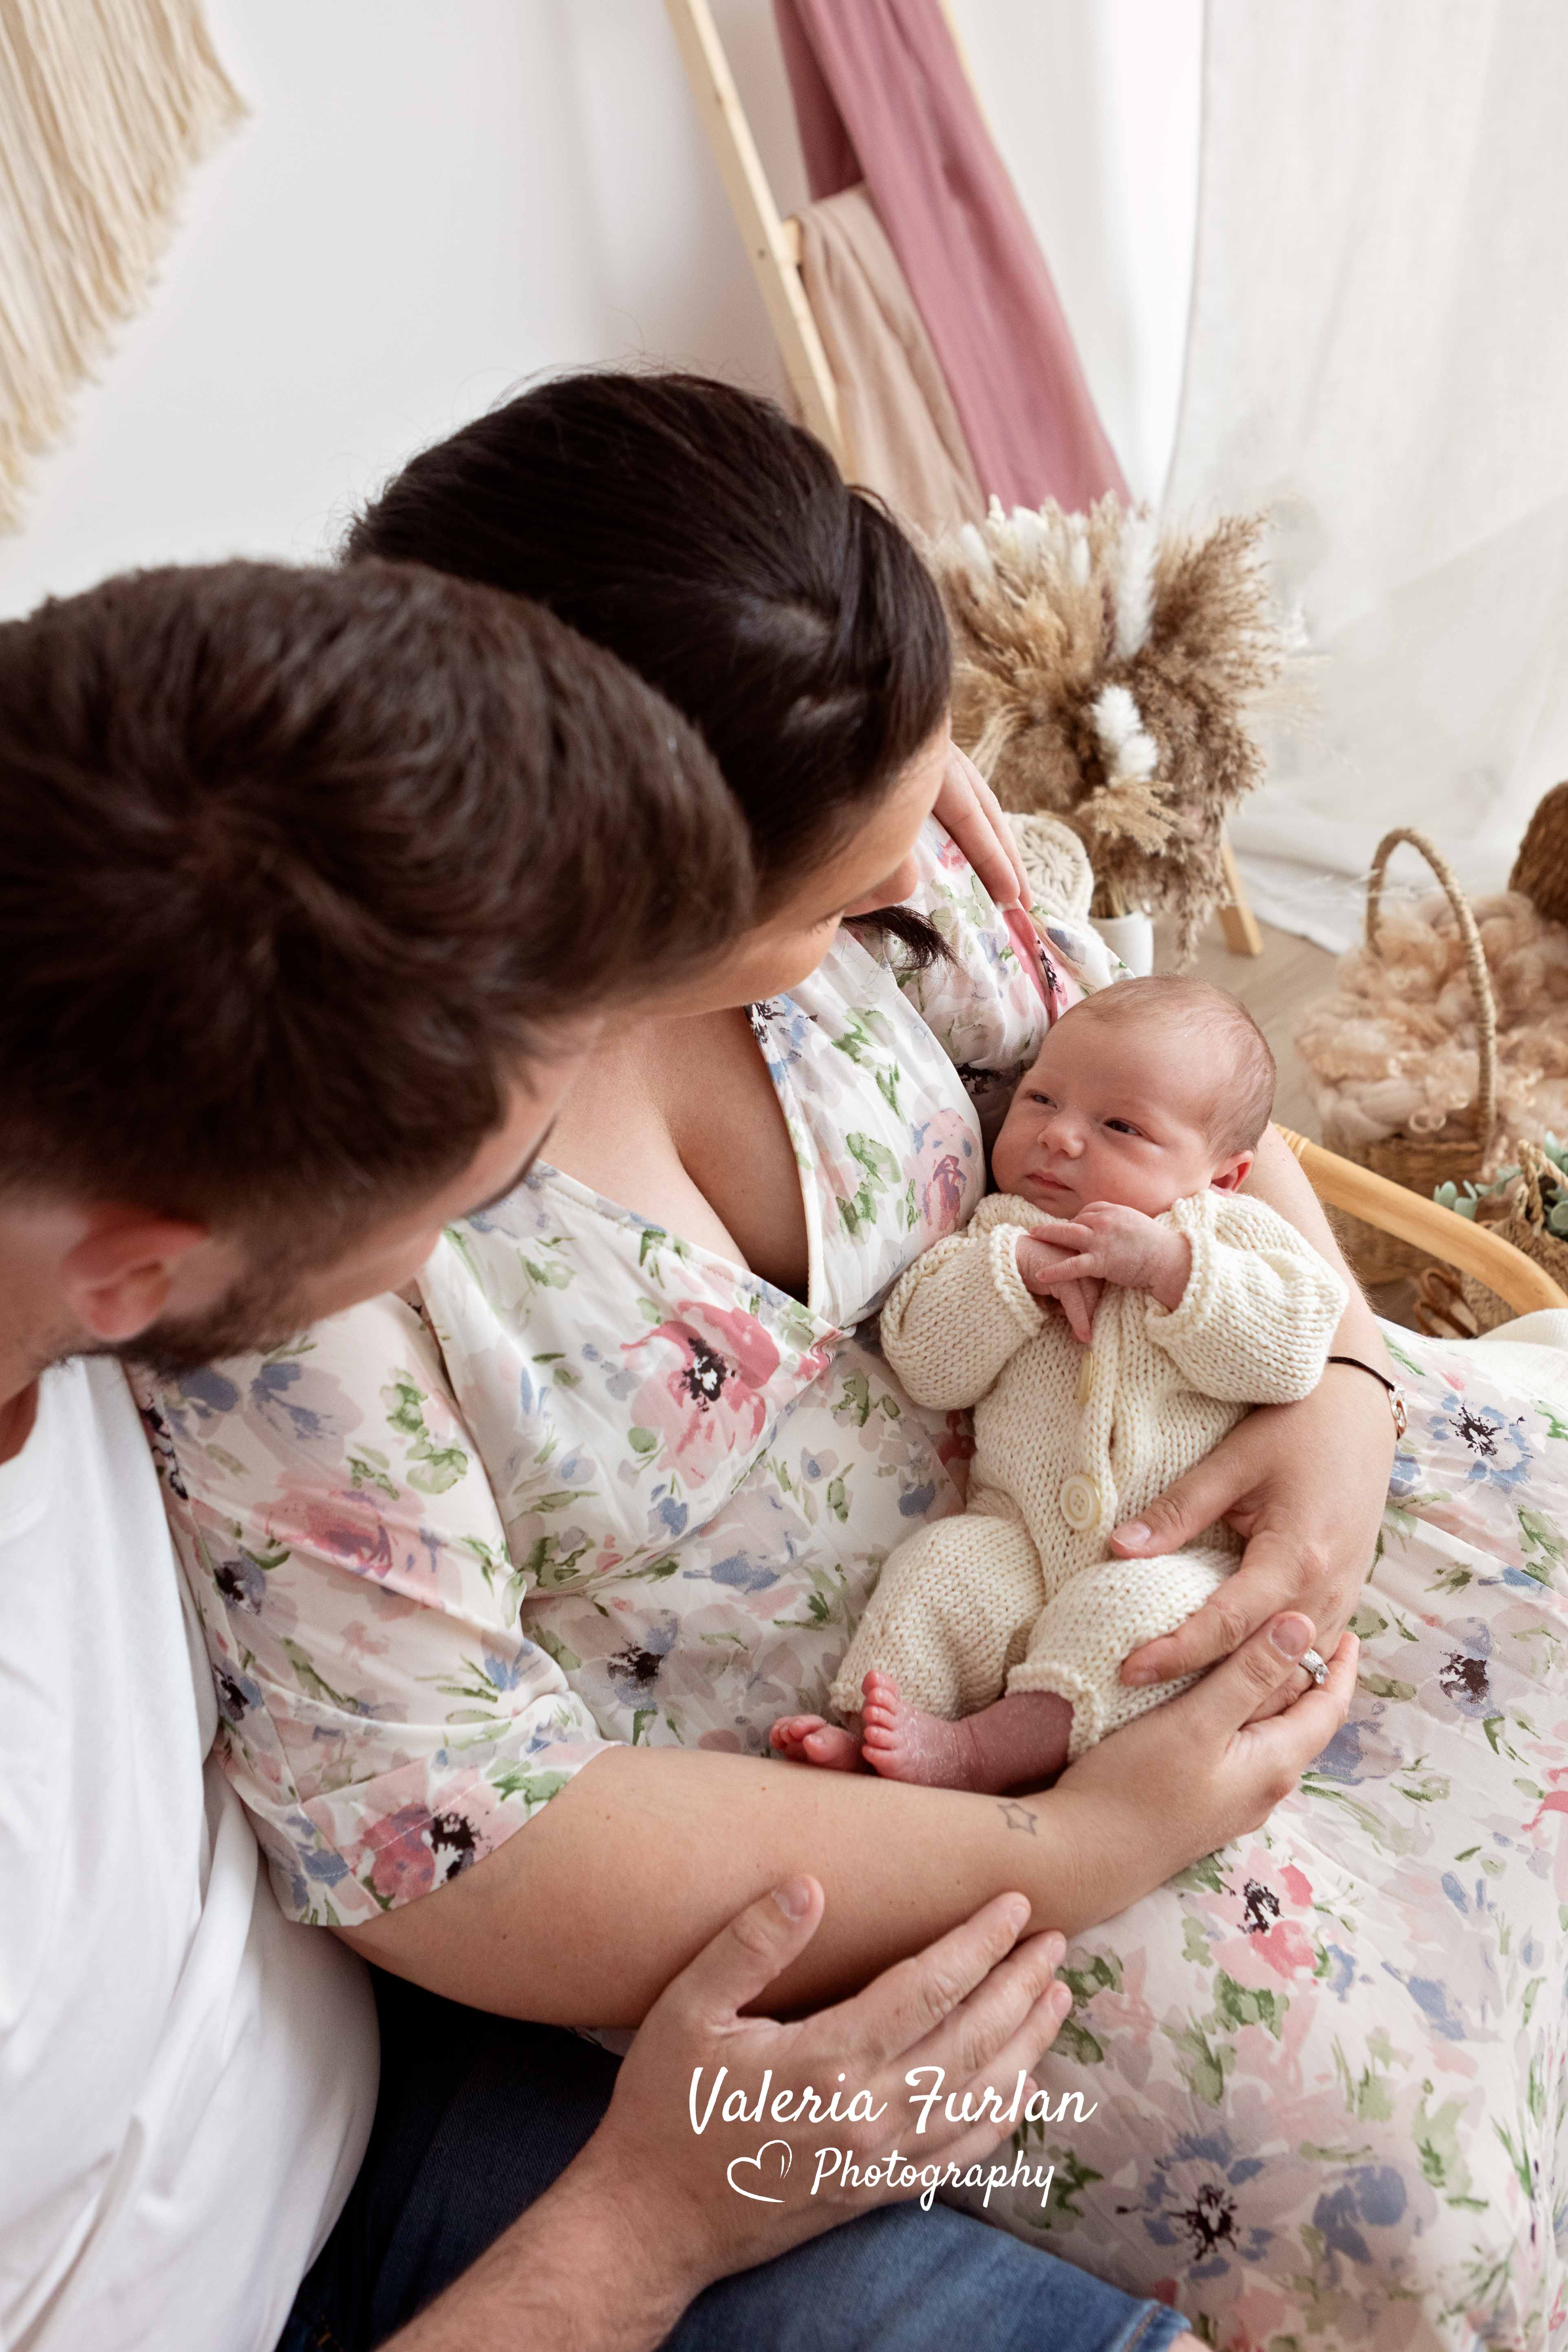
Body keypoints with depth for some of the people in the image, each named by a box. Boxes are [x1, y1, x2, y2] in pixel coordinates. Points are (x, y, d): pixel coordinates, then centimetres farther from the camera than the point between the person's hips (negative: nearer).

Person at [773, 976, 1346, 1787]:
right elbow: (922, 1363, 0)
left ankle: (974, 1753, -35)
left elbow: (1288, 1353, -11)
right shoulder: (999, 1235, 12)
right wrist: (1012, 1270, -15)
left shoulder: (1231, 1235, 5)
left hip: (1176, 1550, -3)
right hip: (1019, 1537, 3)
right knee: (939, 1566, -22)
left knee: (1130, 1608, -31)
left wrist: (1169, 1265, -19)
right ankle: (869, 1733, -21)